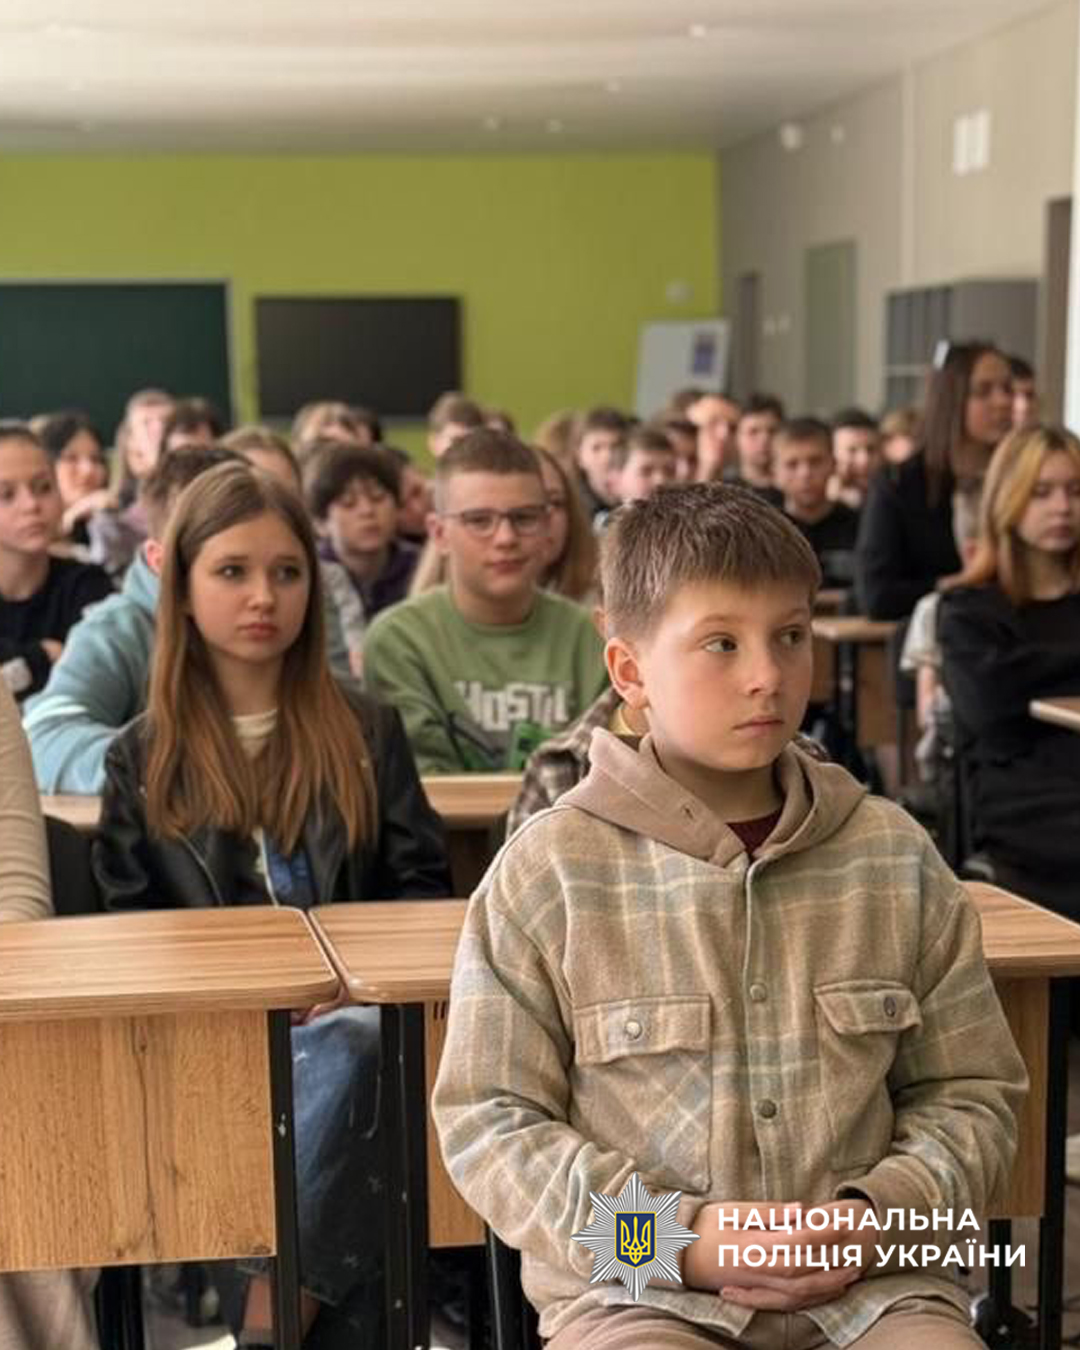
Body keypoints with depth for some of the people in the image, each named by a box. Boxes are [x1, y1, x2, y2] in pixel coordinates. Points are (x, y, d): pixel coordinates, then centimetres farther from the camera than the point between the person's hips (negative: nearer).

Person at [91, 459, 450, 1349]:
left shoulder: (368, 732, 13)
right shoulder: (143, 757, 11)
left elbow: (423, 887, 10)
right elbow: (130, 921, 9)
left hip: (355, 1006, 1)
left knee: (341, 1053, -37)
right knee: (335, 1064, -37)